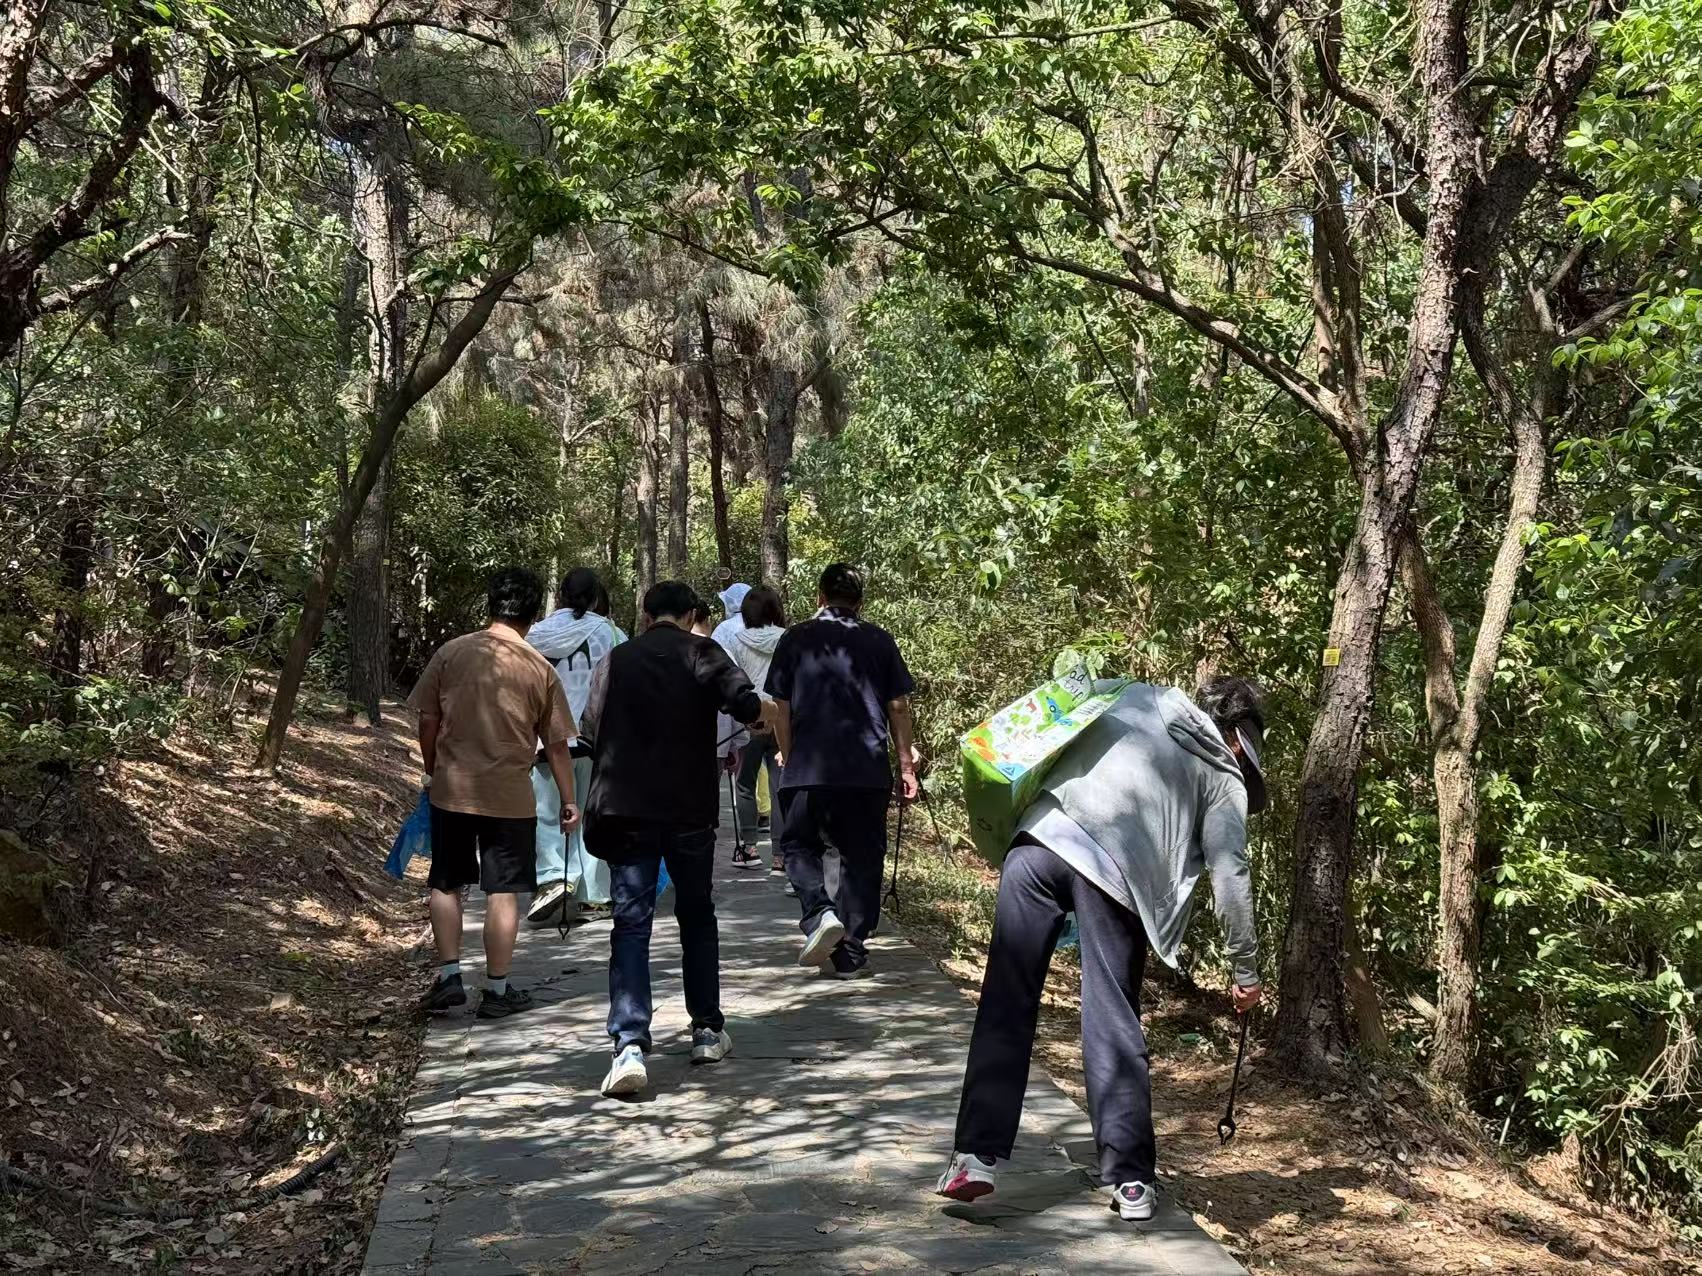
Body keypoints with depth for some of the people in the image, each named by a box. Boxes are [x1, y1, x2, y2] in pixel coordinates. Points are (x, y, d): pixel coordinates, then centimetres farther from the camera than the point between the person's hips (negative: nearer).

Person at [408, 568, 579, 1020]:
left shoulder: (452, 652, -3)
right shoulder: (541, 670, -5)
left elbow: (427, 720, 2)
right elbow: (556, 745, -1)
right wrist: (568, 800, 10)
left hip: (451, 789, 2)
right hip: (510, 796, -1)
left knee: (445, 885, 16)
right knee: (503, 893, 6)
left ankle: (449, 976, 16)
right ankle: (497, 990, 13)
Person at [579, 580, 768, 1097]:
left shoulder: (615, 660, 8)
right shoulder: (701, 653, -1)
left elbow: (592, 732, 12)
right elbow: (746, 704, -17)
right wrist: (759, 709, 5)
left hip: (627, 808, 1)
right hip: (691, 808, -1)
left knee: (631, 923, 0)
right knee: (697, 916, 17)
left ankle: (630, 1045, -14)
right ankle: (707, 1031, 24)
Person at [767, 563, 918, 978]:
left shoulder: (795, 639, 5)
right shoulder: (879, 641, 7)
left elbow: (781, 708, 6)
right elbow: (897, 706, 6)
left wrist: (788, 757, 18)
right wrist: (906, 764, 12)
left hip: (808, 767, -1)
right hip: (868, 770, 1)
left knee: (798, 845, 15)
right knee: (861, 857, 10)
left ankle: (820, 914, -11)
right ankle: (851, 954, 10)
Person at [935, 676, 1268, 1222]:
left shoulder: (1135, 700, 27)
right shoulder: (1224, 777, 19)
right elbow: (1230, 876, 13)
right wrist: (1246, 969, 21)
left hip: (1041, 838, 2)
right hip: (1114, 872, -1)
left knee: (1005, 1007, 5)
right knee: (1114, 1024, 7)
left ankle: (977, 1156, 4)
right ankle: (1131, 1181, 11)